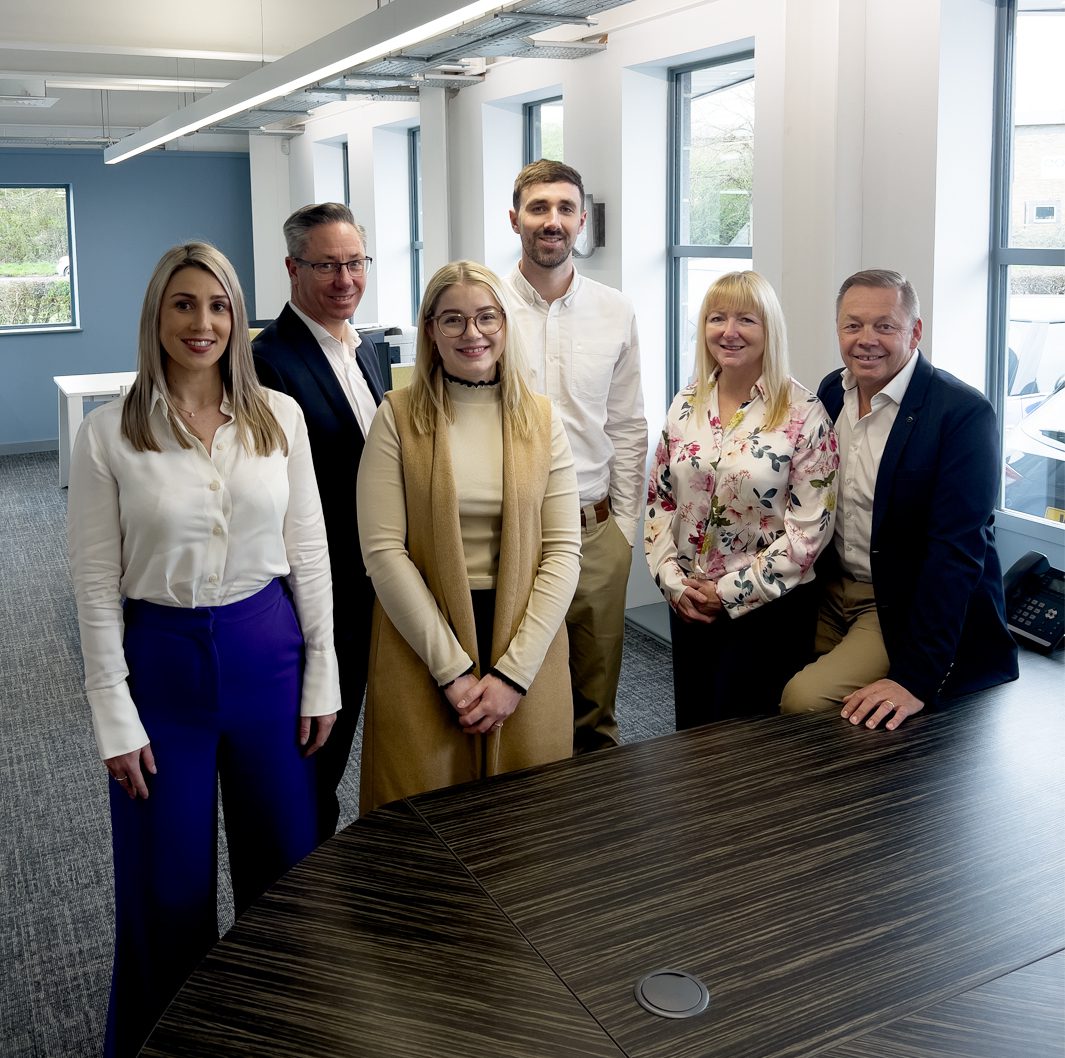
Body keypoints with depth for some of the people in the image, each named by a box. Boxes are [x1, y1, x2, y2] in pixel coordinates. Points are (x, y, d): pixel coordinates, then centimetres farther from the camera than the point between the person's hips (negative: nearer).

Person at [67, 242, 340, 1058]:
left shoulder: (280, 417, -2)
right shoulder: (109, 433, -7)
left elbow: (309, 552, 2)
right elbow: (96, 583, -5)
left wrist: (321, 678, 2)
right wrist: (115, 718, -7)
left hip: (266, 652, 2)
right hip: (161, 658, -2)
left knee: (286, 867, 15)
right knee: (169, 888, 11)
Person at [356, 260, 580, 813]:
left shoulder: (540, 419, 3)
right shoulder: (398, 417, -3)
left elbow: (563, 550, -2)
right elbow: (383, 550, -9)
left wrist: (513, 671, -10)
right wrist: (452, 669, -13)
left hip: (524, 646, 2)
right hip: (422, 651, -2)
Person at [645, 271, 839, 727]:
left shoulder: (803, 413, -12)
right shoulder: (685, 406, 3)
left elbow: (810, 527, -15)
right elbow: (659, 501, 7)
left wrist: (730, 592, -13)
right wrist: (674, 582, -5)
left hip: (769, 606, -4)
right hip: (689, 604, 5)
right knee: (691, 736, 16)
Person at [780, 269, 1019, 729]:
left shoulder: (963, 413, -19)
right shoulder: (832, 391, 2)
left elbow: (955, 551, -24)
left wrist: (916, 679, -28)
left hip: (900, 611, -6)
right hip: (830, 596, 7)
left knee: (806, 698, -23)